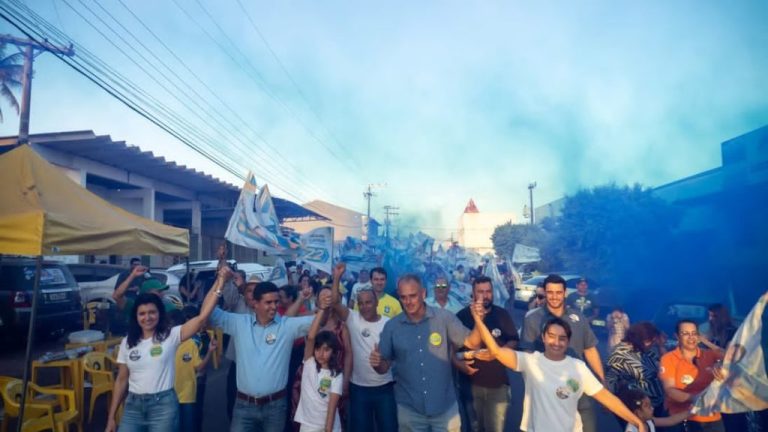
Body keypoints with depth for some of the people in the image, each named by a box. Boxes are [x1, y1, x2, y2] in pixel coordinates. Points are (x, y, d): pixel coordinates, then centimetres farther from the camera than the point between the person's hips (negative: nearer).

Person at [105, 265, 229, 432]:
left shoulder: (170, 335, -7)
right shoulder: (128, 342, 4)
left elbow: (202, 317, -19)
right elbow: (121, 380, 10)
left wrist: (220, 282, -24)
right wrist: (111, 417, 9)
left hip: (163, 405, -3)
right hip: (133, 406, 3)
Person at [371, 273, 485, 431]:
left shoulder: (444, 318, -7)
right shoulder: (391, 326, -4)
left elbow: (472, 343, -7)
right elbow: (384, 368, 2)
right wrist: (376, 363, -21)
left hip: (445, 408, -1)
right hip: (409, 409, 1)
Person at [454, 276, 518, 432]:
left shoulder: (502, 314, 2)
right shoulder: (462, 315, -3)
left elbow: (514, 341, 5)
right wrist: (457, 363, -13)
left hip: (498, 383, 0)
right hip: (471, 382, 0)